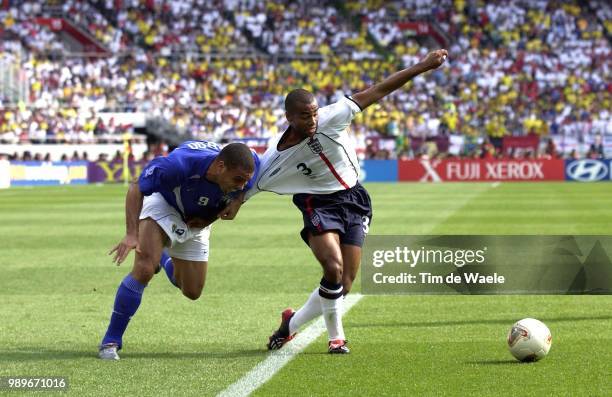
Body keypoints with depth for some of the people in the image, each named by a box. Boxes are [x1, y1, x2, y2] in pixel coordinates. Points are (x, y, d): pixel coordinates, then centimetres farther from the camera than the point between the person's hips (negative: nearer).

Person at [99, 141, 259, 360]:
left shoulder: (245, 168, -30)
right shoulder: (181, 164, -43)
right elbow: (136, 188, -30)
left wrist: (237, 202, -22)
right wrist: (131, 234, -40)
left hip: (197, 222, 5)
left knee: (192, 292, 11)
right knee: (144, 270, -26)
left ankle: (164, 258, 45)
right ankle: (111, 341, -14)